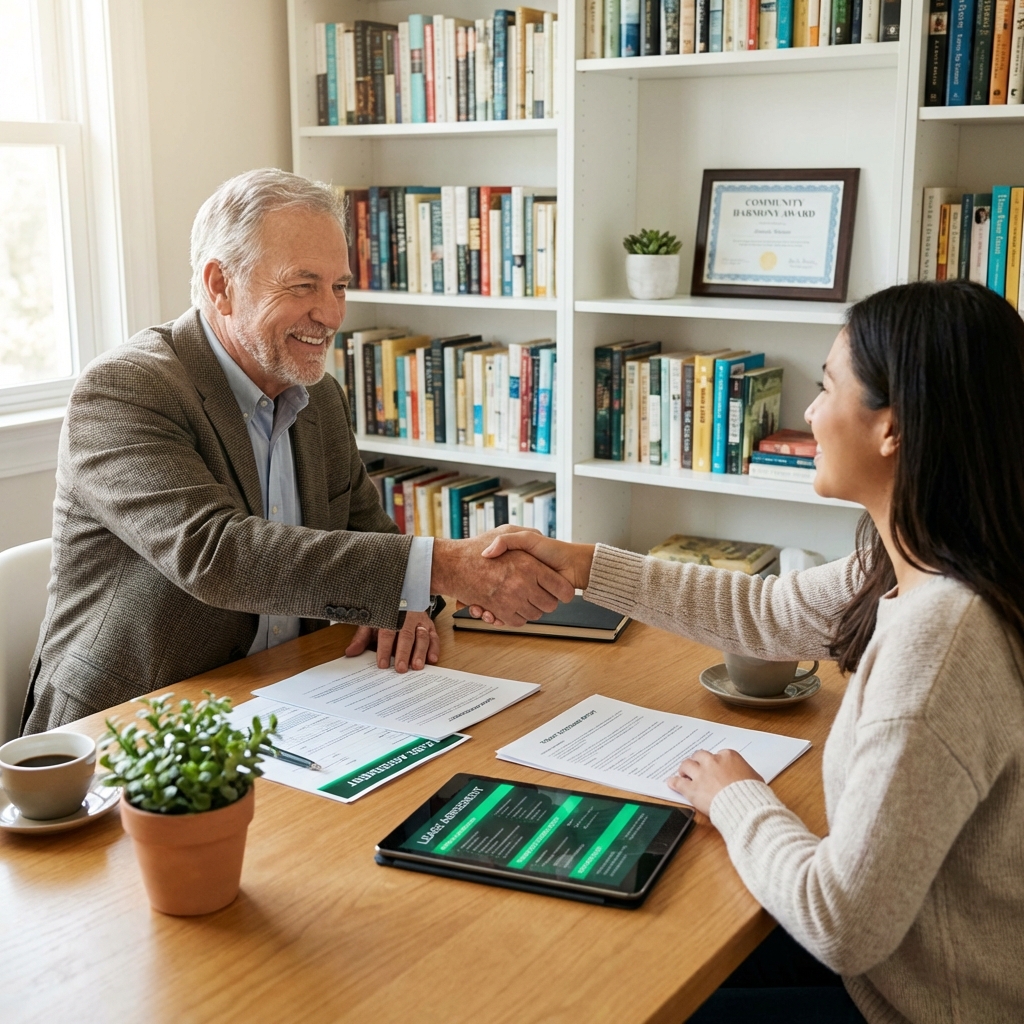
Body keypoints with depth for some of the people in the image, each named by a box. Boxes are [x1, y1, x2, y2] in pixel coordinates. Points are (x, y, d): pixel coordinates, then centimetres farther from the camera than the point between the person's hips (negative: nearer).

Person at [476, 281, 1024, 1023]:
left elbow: (843, 923, -29)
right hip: (901, 949, 7)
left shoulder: (940, 639, -34)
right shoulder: (906, 567, -5)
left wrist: (738, 800, -11)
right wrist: (581, 565, 11)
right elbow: (768, 613, 11)